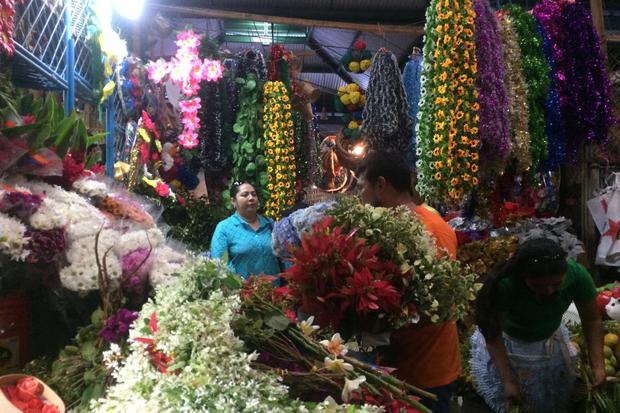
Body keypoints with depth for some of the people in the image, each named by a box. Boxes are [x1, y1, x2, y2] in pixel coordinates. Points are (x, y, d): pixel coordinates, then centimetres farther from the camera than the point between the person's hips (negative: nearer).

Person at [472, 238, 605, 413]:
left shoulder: (577, 275, -30)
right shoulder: (504, 285, -39)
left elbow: (591, 320, -15)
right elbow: (493, 335, -28)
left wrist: (598, 365, -24)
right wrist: (507, 381, -30)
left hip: (551, 340, 4)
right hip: (509, 343, -3)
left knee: (557, 398, 22)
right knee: (511, 399, 12)